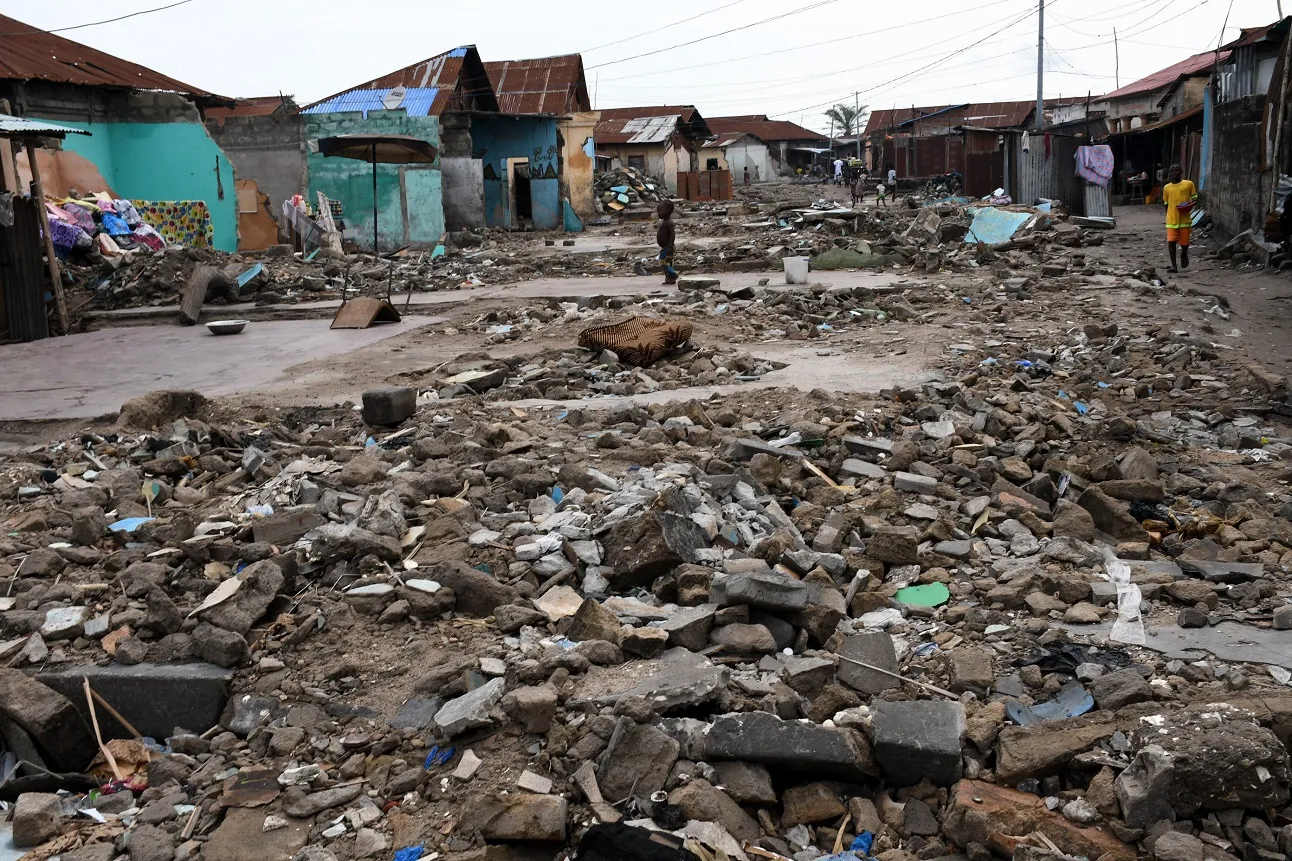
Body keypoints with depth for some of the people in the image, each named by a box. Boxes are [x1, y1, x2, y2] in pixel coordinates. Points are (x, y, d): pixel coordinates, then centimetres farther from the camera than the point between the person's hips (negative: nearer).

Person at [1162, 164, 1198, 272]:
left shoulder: (1188, 184, 1)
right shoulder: (1166, 188, 8)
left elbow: (1195, 198, 7)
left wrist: (1190, 204, -15)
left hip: (1185, 219, -1)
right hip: (1171, 220, 1)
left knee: (1184, 242, 5)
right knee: (1171, 241, -11)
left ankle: (1183, 254, 39)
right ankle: (1173, 266, -5)